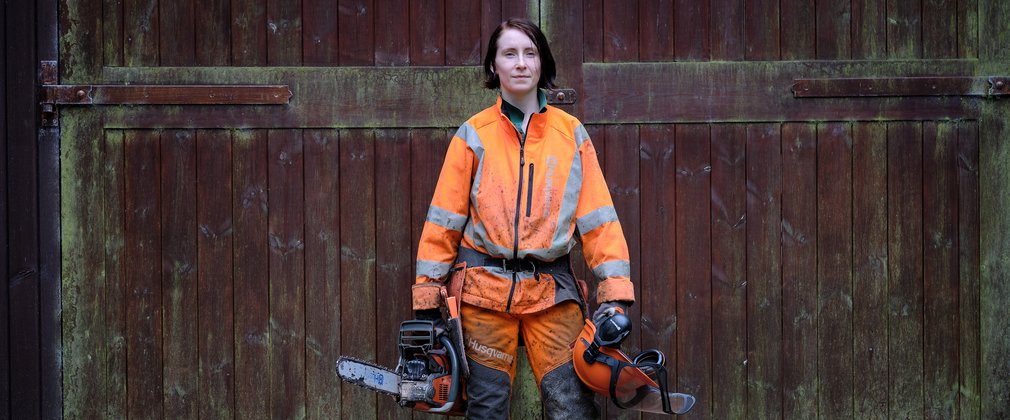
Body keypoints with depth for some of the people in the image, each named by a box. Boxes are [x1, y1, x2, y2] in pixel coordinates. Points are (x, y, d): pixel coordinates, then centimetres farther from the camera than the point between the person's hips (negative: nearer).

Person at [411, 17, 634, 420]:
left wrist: (614, 295, -6)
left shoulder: (571, 133, 6)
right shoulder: (474, 135, 4)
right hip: (485, 287, 0)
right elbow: (444, 219, 4)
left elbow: (597, 218, 3)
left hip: (552, 289, 1)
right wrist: (426, 299, 0)